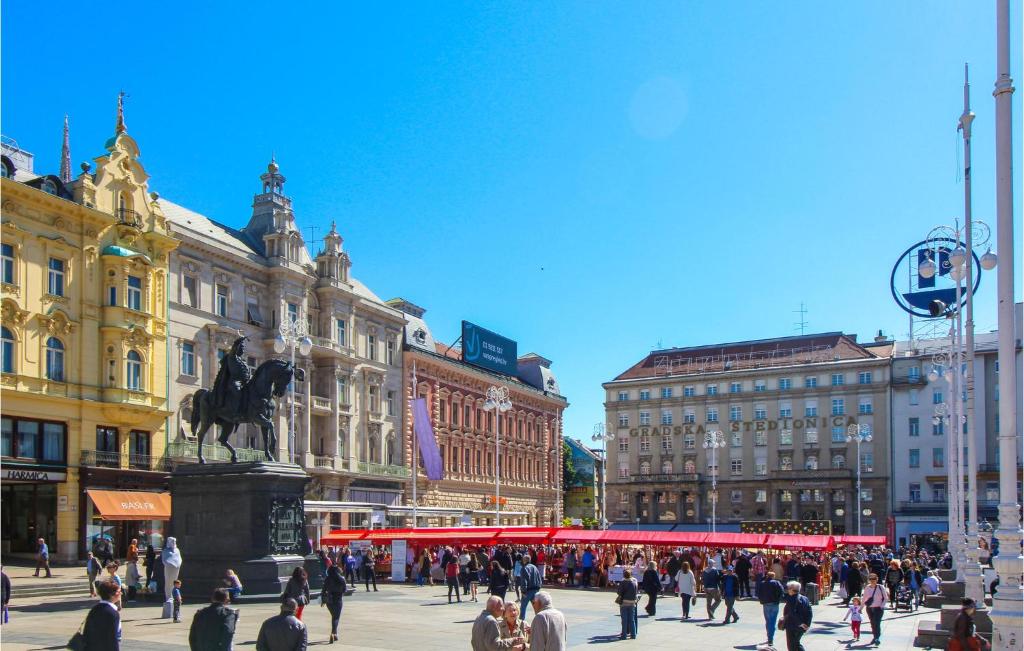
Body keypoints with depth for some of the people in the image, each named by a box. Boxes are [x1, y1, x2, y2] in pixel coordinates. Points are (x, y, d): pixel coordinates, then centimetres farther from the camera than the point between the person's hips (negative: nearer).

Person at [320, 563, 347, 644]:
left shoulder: (327, 579, -5)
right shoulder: (341, 579, -8)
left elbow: (323, 590, -1)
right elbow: (344, 589, 1)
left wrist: (323, 601, 9)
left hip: (329, 600, 2)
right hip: (338, 600, -2)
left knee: (334, 616, 21)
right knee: (336, 617, 1)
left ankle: (335, 634, 25)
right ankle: (333, 633, -19)